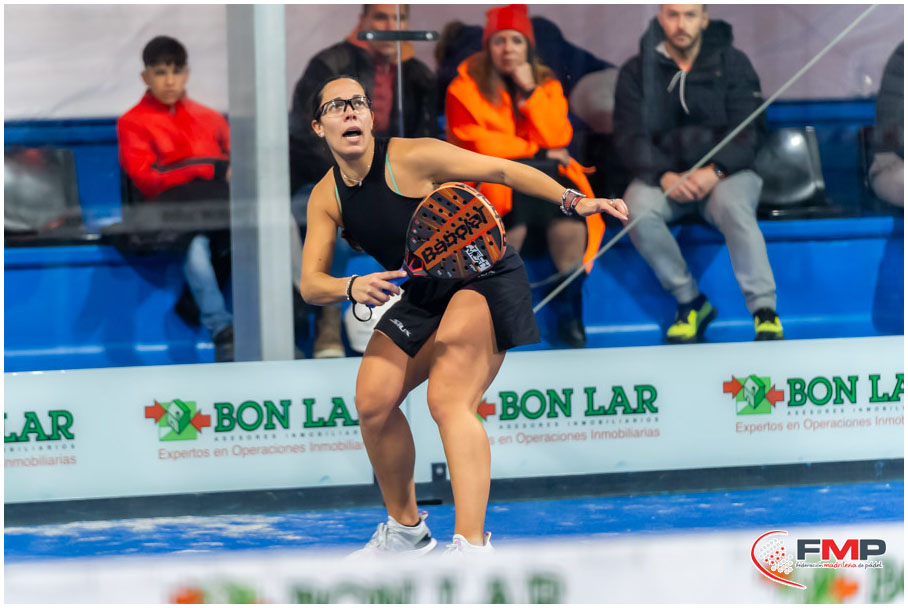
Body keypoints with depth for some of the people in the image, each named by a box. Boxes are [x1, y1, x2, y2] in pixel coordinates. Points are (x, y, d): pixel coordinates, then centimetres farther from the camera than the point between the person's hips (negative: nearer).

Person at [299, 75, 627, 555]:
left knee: (447, 398, -26)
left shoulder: (411, 157, -19)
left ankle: (472, 544, -34)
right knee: (373, 401, -4)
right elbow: (310, 284, -5)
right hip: (422, 295, 7)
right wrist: (351, 288, -28)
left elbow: (503, 170, -15)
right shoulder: (326, 198, -2)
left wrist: (573, 200, -26)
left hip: (484, 276, -7)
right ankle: (406, 529, 18)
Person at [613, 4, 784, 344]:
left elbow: (748, 134, -4)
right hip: (663, 174, 1)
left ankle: (764, 310, -33)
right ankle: (690, 302, -17)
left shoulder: (732, 63, 4)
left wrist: (715, 171, -23)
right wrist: (664, 176, -22)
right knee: (637, 207, -32)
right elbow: (630, 139, -2)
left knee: (733, 206, -36)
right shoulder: (637, 71, 6)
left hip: (725, 172, -1)